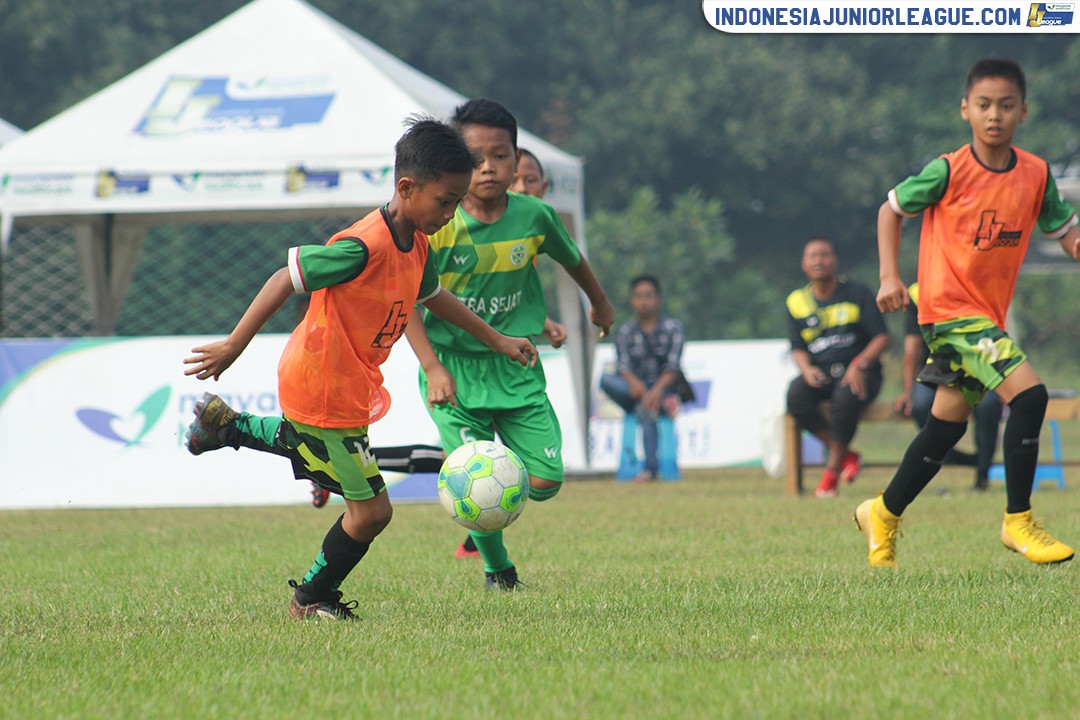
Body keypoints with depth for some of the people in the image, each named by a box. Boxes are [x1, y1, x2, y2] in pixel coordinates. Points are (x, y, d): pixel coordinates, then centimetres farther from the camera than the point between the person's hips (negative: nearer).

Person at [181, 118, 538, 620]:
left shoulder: (415, 245, 0)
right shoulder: (364, 247, -29)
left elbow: (431, 296, 21)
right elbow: (286, 279, -25)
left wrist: (497, 341, 25)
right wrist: (233, 346, -22)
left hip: (350, 386, 9)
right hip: (324, 392, -9)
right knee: (371, 511, -2)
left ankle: (225, 425, 48)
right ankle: (311, 600, 19)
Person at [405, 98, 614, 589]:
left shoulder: (534, 216, -4)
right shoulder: (438, 225, -14)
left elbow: (570, 258, 17)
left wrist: (600, 304, 35)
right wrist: (433, 368, -20)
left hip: (516, 365, 3)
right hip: (454, 366, -3)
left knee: (544, 482, -4)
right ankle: (495, 567, 17)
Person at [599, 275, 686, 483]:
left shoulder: (673, 328, 2)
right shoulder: (625, 332, 9)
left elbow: (673, 366, -9)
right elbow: (623, 365, -3)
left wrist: (657, 389, -28)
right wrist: (634, 383, -27)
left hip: (664, 387, -3)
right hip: (636, 389, 3)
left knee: (646, 412, -37)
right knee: (605, 379, -28)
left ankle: (650, 468, -43)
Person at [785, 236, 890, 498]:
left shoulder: (857, 294, 4)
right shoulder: (797, 302, 12)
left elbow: (881, 337, 0)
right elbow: (797, 348, 11)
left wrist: (859, 365, -18)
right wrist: (807, 369, -13)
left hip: (858, 371, -3)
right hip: (819, 372, 3)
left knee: (846, 396, -38)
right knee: (796, 395, -32)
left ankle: (832, 469, -21)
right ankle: (846, 455, -18)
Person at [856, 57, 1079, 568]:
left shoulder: (1036, 174, 1)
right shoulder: (948, 172, -11)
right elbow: (891, 209, 1)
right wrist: (890, 277, -8)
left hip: (989, 314, 6)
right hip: (950, 309, -6)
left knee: (947, 424, 15)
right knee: (1028, 393, -21)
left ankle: (884, 513, 34)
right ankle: (1018, 522, -13)